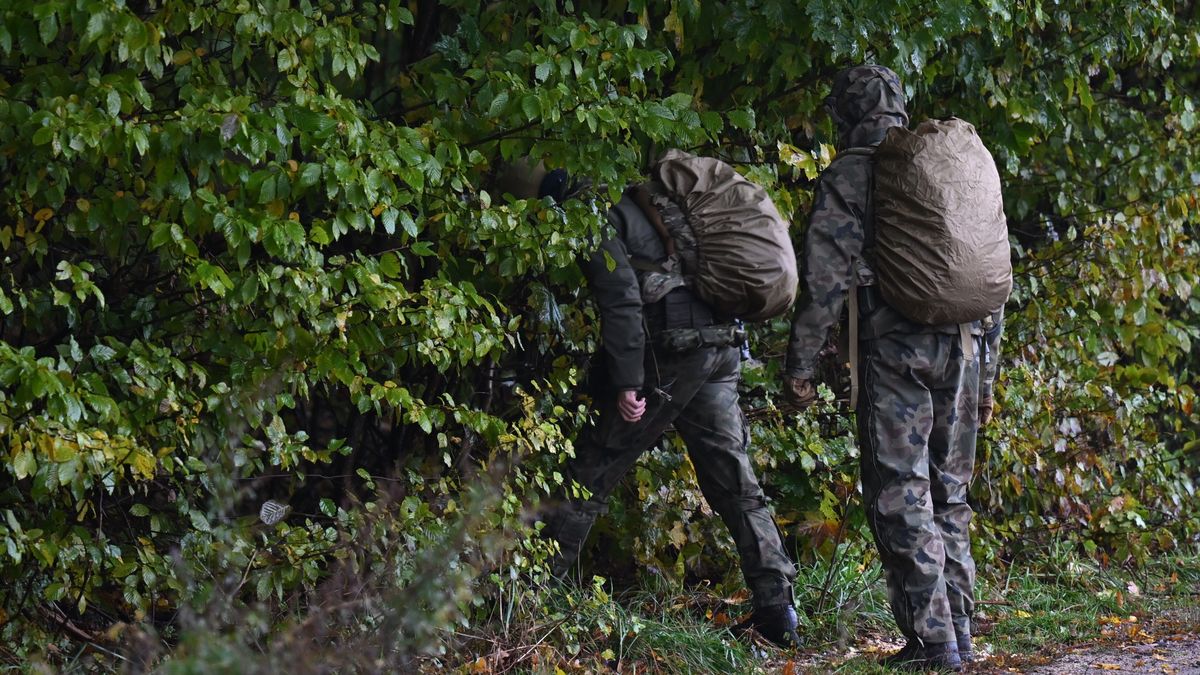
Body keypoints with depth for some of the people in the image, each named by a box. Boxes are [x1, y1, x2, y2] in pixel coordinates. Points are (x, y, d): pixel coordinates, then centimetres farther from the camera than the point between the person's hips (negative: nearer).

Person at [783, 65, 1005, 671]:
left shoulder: (848, 177, -1)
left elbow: (824, 280, -8)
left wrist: (799, 365, -3)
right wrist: (985, 373, 24)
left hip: (895, 349, -6)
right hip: (963, 346, 6)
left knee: (900, 497, -4)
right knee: (947, 495, 14)